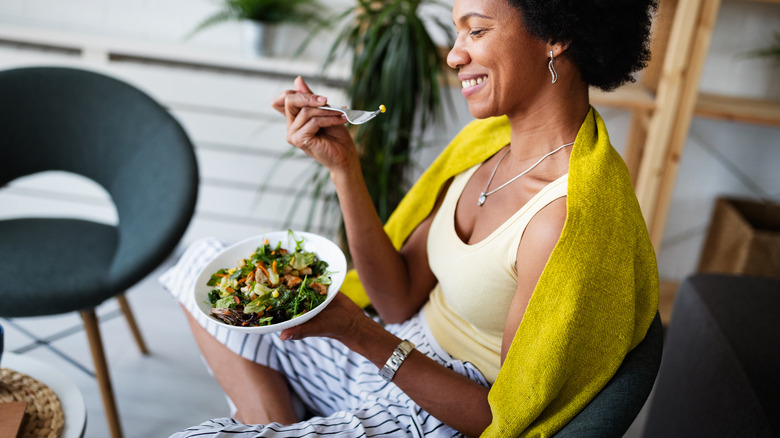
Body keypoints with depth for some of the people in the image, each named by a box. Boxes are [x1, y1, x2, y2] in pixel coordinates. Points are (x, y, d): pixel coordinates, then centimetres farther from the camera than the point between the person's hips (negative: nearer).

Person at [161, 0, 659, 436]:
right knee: (206, 264, 13)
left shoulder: (572, 219, -30)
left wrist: (357, 332, -27)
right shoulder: (494, 134, -4)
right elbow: (401, 300, -3)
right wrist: (343, 165, -12)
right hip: (404, 347, 9)